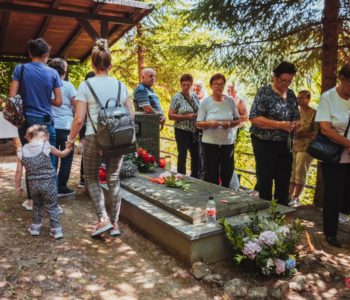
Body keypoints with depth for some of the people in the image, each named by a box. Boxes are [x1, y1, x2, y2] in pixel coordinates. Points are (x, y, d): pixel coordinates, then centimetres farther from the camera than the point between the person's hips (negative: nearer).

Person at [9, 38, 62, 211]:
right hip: (46, 122, -1)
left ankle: (31, 200, 18)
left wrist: (25, 100, 14)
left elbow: (12, 97, -5)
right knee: (48, 161, 5)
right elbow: (58, 102, -1)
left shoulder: (20, 69, 0)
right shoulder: (52, 73, 0)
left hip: (26, 121, 1)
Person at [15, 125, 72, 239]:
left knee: (36, 205, 25)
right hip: (48, 183, -3)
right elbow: (62, 154, 7)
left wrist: (18, 186, 12)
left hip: (33, 184, 3)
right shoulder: (46, 146, -9)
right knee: (52, 206, 10)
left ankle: (35, 227, 31)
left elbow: (19, 171, 1)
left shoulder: (21, 151, -1)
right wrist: (70, 147, 25)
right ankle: (56, 229, 12)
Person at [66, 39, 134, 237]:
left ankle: (103, 218, 1)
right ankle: (115, 223, 18)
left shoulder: (86, 86, -4)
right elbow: (131, 116, 7)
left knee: (91, 178, 15)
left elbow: (79, 119, -9)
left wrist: (71, 139, 5)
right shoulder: (120, 85, 6)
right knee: (114, 179, 14)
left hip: (94, 138, -3)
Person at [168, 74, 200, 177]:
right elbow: (171, 115, -12)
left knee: (196, 155, 14)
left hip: (194, 131, 6)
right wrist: (187, 116, -19)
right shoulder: (177, 97, -8)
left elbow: (199, 111, 20)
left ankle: (195, 178, 31)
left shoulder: (194, 96, 8)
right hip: (182, 131, -6)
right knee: (182, 156, 2)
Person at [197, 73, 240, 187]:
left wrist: (230, 123, -13)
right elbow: (199, 123, -3)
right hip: (210, 143, -2)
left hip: (227, 143, 3)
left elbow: (237, 120, 8)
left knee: (227, 173, 11)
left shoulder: (230, 101, 2)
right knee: (212, 175, 3)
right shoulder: (205, 102, -5)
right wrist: (209, 123, -23)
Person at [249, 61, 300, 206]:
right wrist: (280, 125, -23)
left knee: (284, 182, 12)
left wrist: (296, 124, -4)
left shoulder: (291, 94, 10)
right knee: (265, 182, 1)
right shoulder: (265, 92, -9)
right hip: (265, 144, -6)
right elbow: (254, 118, -17)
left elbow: (295, 117, 21)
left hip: (285, 145, 6)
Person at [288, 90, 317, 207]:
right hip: (293, 146, 5)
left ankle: (296, 198, 7)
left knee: (300, 172, -3)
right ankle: (290, 196, 16)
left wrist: (303, 134, -20)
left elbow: (317, 132, -9)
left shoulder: (313, 113, -4)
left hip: (305, 147, -5)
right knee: (291, 172, 7)